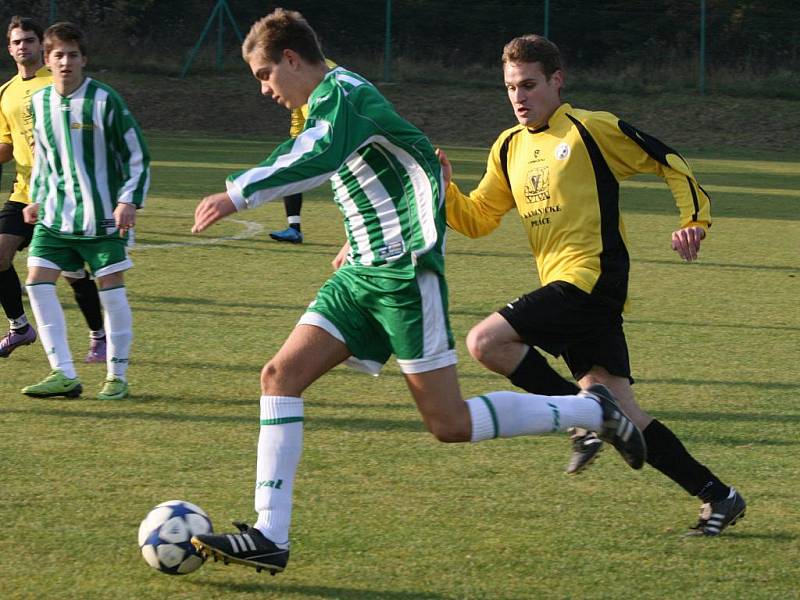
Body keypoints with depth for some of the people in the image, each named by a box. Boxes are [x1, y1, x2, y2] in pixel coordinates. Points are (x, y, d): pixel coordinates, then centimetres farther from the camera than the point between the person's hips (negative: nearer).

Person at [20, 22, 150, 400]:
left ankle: (117, 376, 10)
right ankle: (64, 375, -4)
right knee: (38, 282, -7)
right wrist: (37, 199, 15)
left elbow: (137, 154, -5)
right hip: (56, 213, 5)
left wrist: (130, 200, -14)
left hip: (102, 215, -5)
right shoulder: (39, 103, 5)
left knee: (111, 288, -3)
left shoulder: (104, 100, -11)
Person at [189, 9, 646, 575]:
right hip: (363, 274, 10)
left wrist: (238, 194, -33)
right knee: (282, 373, -4)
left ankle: (592, 410, 7)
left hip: (406, 273, -10)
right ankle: (270, 537, -8)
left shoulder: (341, 92, -13)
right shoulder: (328, 104, 18)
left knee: (450, 423, -9)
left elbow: (319, 158, -33)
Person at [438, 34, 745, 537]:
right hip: (568, 293, 8)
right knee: (624, 417, 3)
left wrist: (694, 222, -10)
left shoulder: (593, 129, -2)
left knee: (486, 341, -20)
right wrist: (444, 187, 3)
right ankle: (716, 496, 9)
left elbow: (671, 165, 2)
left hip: (591, 277, -8)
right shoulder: (509, 149, 19)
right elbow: (476, 220, 21)